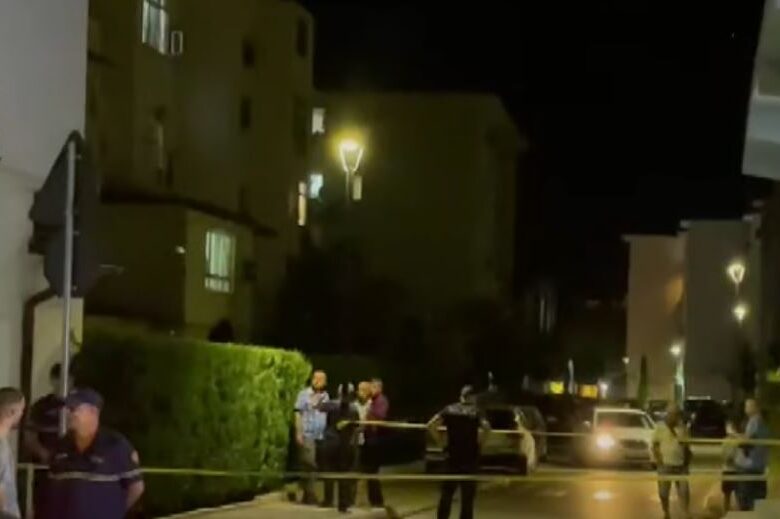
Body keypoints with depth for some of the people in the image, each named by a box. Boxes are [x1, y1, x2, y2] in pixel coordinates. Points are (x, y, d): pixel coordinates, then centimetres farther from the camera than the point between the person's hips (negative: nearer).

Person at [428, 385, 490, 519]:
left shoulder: (449, 410, 5)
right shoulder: (476, 412, -3)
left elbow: (431, 425, -7)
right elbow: (486, 427, -23)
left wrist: (440, 441, 3)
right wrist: (479, 440, -7)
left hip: (452, 456, 3)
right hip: (470, 458, -2)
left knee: (446, 493, 13)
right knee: (467, 496, 4)